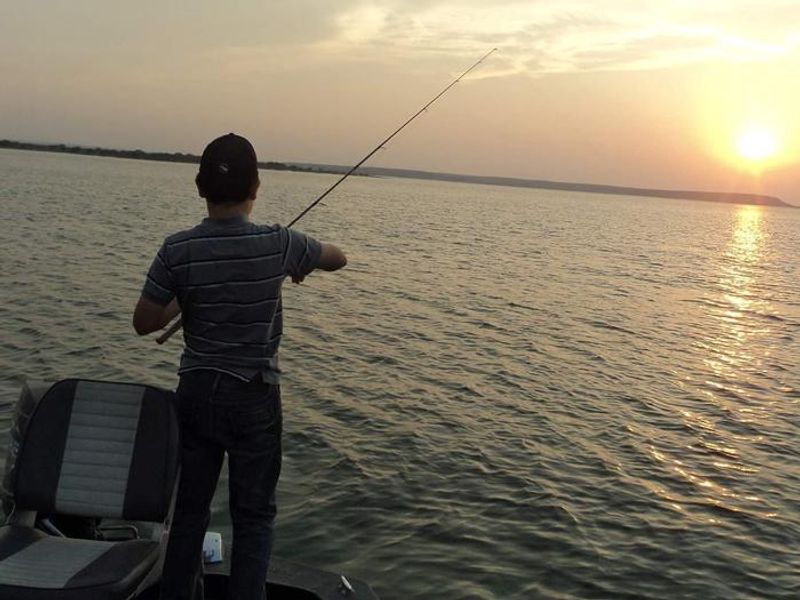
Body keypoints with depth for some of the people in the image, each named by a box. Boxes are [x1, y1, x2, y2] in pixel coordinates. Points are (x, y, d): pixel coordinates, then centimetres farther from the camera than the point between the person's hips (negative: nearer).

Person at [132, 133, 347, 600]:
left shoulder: (178, 251, -11)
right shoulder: (278, 244, -14)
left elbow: (144, 323, -3)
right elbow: (338, 259, 6)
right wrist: (301, 264, 26)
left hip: (197, 390, 3)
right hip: (254, 395, -2)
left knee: (191, 504, 16)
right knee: (254, 514, 7)